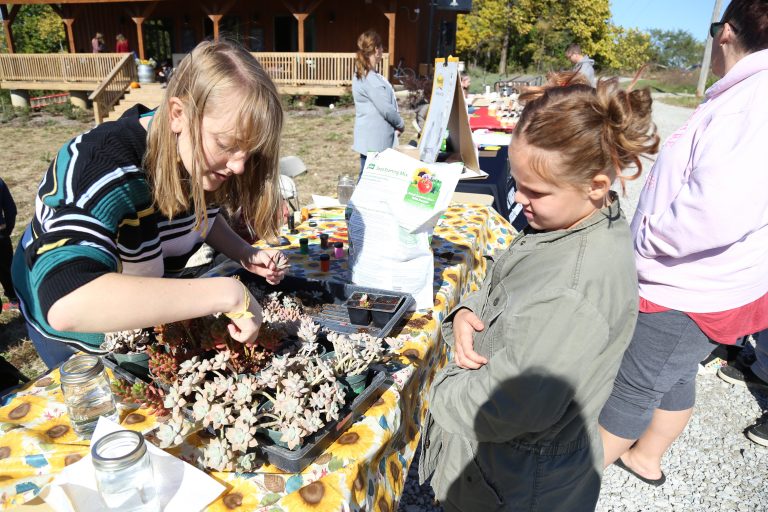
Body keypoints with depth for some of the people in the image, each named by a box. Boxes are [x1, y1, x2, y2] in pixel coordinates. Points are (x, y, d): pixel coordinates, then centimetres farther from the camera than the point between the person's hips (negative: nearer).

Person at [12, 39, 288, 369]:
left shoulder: (198, 153, -19)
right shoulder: (105, 169, -39)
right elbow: (68, 305, -54)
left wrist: (245, 255, -16)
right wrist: (226, 293, -54)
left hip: (146, 313, 6)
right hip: (74, 333, -5)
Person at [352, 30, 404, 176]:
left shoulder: (362, 74, 14)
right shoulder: (370, 78, -19)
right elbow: (386, 109, -19)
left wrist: (395, 124, 12)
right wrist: (400, 124, -2)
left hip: (372, 138, 10)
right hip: (375, 140, -10)